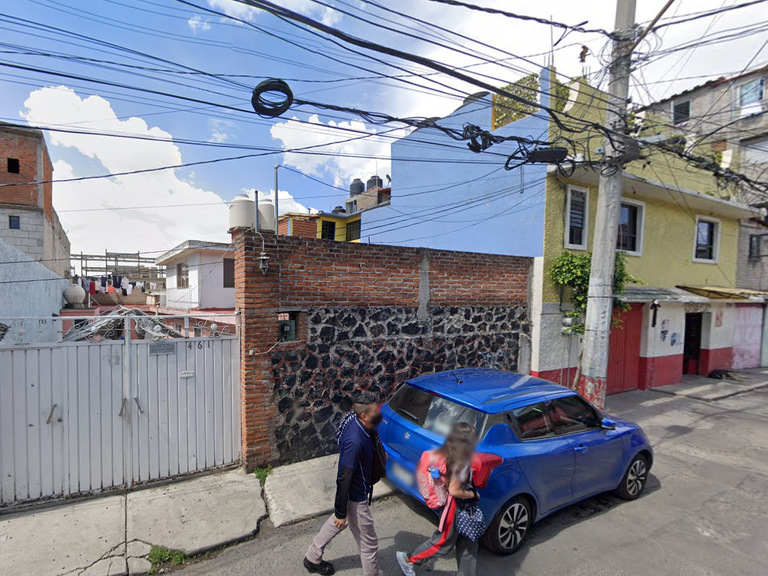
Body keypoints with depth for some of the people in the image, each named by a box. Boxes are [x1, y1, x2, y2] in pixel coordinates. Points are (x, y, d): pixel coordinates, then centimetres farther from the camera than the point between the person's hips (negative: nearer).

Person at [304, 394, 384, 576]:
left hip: (355, 490, 9)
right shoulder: (355, 442, -38)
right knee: (369, 543, 13)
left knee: (337, 523, 31)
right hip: (355, 497, -9)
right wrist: (341, 513, -19)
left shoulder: (357, 422, -13)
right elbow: (344, 480, -29)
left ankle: (312, 558, 51)